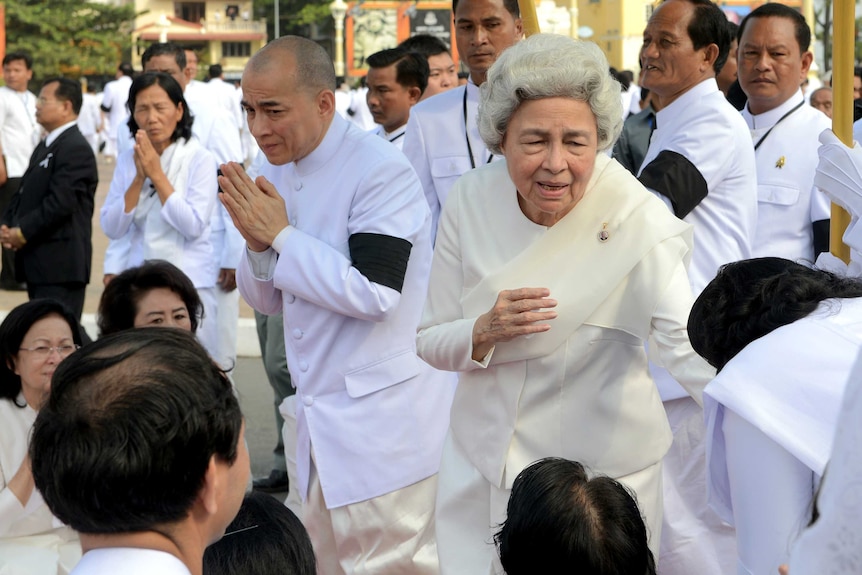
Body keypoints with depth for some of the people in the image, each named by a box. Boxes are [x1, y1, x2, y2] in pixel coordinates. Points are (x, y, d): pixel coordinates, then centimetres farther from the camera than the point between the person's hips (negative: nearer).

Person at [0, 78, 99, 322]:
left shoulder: (76, 148, -13)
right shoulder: (44, 147, 20)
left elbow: (60, 202, -21)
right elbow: (23, 193, 20)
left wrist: (23, 232, -15)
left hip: (60, 265, -10)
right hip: (39, 264, 10)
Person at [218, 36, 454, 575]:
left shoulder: (381, 171, -16)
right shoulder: (277, 176, 7)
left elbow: (374, 294, -24)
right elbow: (268, 300, 14)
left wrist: (281, 235, -18)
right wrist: (258, 243, -8)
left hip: (384, 421, -8)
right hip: (321, 415, 8)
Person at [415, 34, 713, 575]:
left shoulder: (636, 221, -19)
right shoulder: (473, 201, -10)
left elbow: (689, 341, -31)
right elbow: (431, 342, -3)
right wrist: (485, 332, -24)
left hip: (602, 469, -3)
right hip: (483, 461, 3)